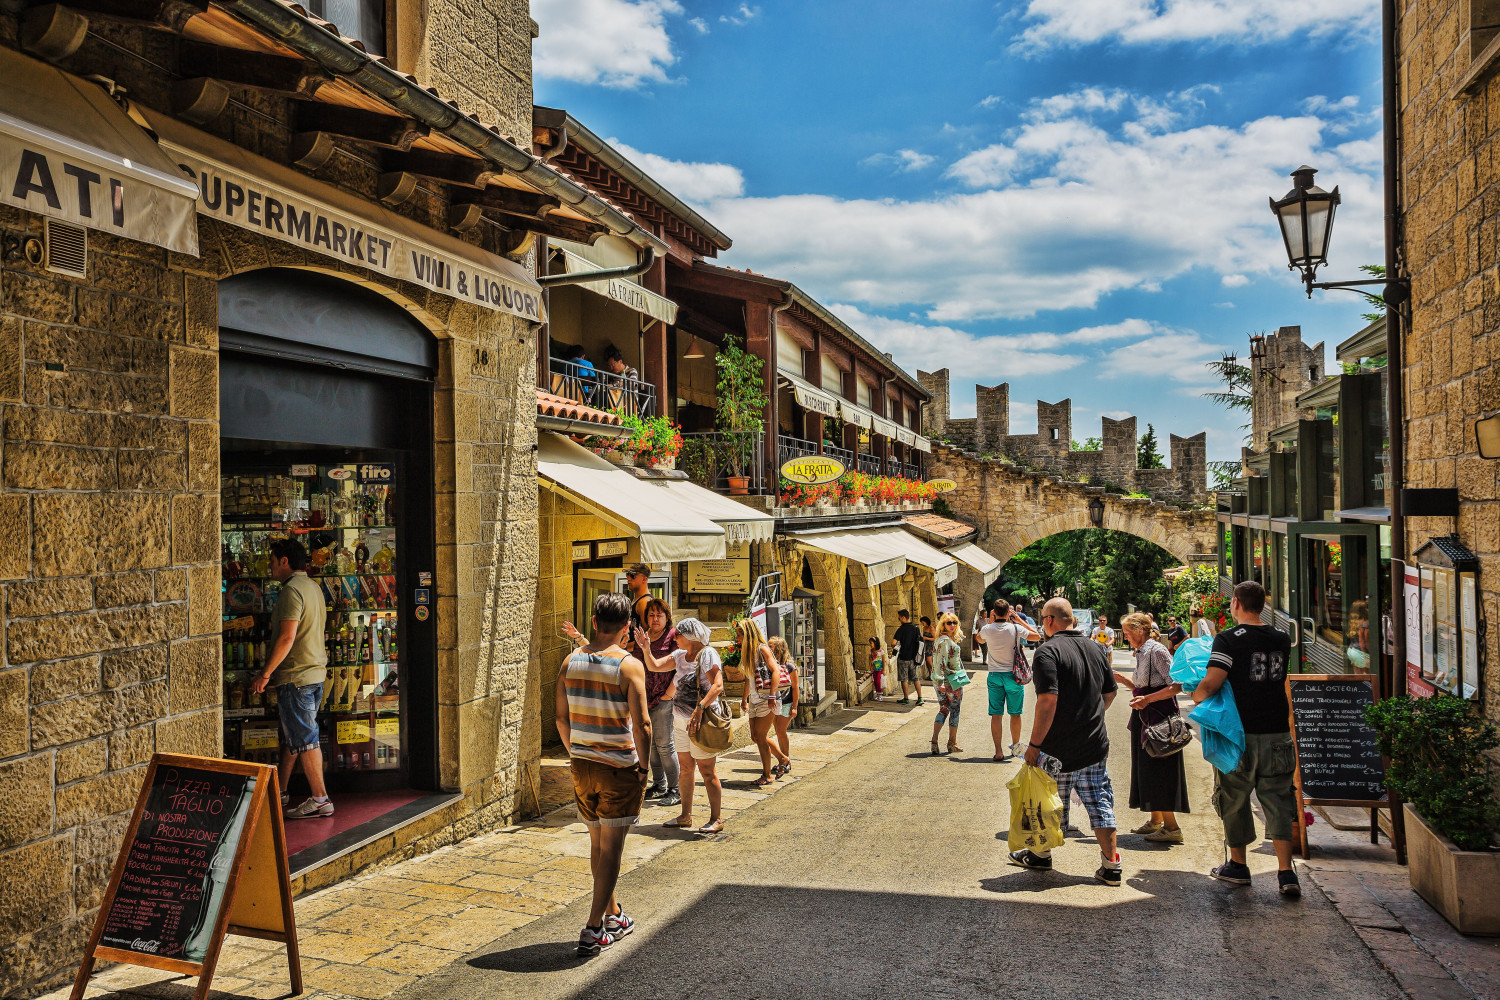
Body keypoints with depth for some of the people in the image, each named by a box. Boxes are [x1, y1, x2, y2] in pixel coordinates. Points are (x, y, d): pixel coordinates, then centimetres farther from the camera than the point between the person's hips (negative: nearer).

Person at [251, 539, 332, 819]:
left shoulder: (292, 590, -15)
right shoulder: (314, 587, 15)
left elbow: (287, 637, -22)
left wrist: (265, 674, -17)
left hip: (296, 676, -10)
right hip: (316, 671, 10)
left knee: (303, 738, -4)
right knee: (291, 736, 18)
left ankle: (320, 799, -1)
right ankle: (280, 793, 28)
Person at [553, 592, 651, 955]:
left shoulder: (571, 660, 0)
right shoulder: (629, 665, -15)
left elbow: (561, 718, 5)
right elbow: (641, 725, -17)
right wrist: (644, 766, -4)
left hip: (582, 765, 5)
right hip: (619, 768, -5)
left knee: (597, 843, 19)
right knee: (611, 847, 4)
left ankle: (613, 915, 33)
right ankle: (594, 929, 4)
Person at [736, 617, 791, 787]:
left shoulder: (762, 649, -11)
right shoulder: (747, 651, 14)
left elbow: (776, 671, -17)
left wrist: (772, 696, -23)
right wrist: (744, 699, 22)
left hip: (765, 699, -9)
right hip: (754, 700, 9)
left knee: (760, 736, -7)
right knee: (755, 736, 10)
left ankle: (767, 775, 3)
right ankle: (782, 759, 28)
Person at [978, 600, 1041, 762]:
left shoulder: (988, 629, -5)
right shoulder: (1016, 628, -10)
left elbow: (980, 639, 20)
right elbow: (1037, 636, 4)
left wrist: (990, 621, 14)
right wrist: (1021, 621, 6)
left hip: (994, 676, 1)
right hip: (1013, 675, -1)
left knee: (996, 715, 3)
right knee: (1015, 713, 13)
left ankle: (998, 751, 3)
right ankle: (1015, 746, 26)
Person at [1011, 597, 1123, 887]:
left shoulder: (1048, 651, -17)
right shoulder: (1096, 648, 6)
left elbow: (1048, 700, -25)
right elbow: (1110, 691, 16)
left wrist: (1034, 744, -19)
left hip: (1059, 749, -6)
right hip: (1096, 745, 6)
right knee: (1100, 804, 11)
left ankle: (1041, 855, 28)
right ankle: (1111, 865, 12)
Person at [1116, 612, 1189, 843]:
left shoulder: (1157, 651, -15)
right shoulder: (1142, 653, 14)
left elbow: (1176, 685, -20)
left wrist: (1147, 699, -25)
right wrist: (1123, 679, 11)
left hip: (1160, 718, -10)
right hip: (1146, 718, 10)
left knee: (1159, 770, -7)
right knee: (1147, 769, 15)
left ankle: (1171, 827, -2)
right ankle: (1155, 821, 25)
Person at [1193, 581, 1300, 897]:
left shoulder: (1229, 640, -13)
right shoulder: (1282, 639, 5)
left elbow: (1209, 685, -20)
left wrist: (1196, 696, 0)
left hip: (1240, 735, -4)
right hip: (1277, 732, 4)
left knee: (1235, 801, 11)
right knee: (1277, 802, 8)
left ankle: (1237, 865, 22)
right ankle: (1286, 872, 0)